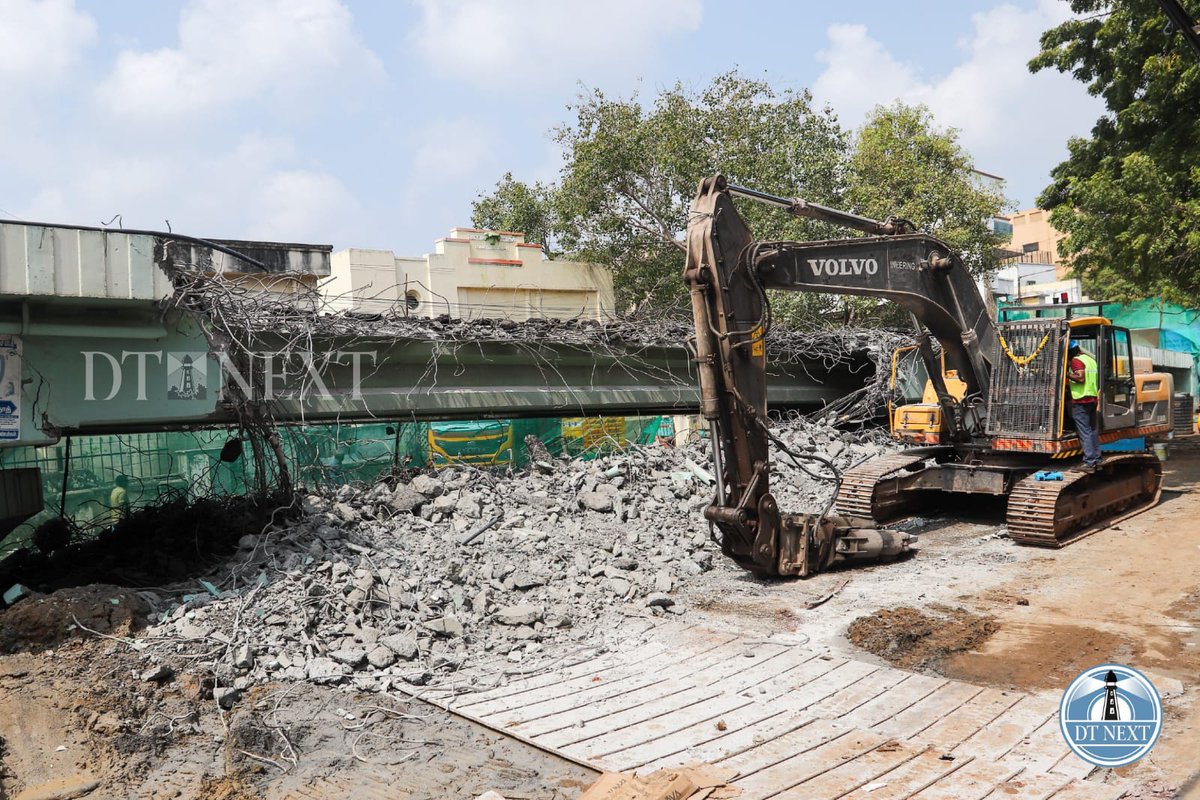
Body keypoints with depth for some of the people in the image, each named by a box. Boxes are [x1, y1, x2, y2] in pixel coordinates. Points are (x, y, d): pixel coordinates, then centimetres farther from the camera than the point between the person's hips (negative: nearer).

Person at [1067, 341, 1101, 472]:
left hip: (1081, 401, -9)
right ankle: (1096, 459, 21)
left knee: (1084, 433, -9)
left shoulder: (1076, 360, -12)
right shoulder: (1091, 359, 16)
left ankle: (1089, 463, -12)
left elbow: (1080, 378, -24)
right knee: (1093, 430, 15)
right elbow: (1096, 379, 19)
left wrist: (1067, 374, -16)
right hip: (1093, 399, 9)